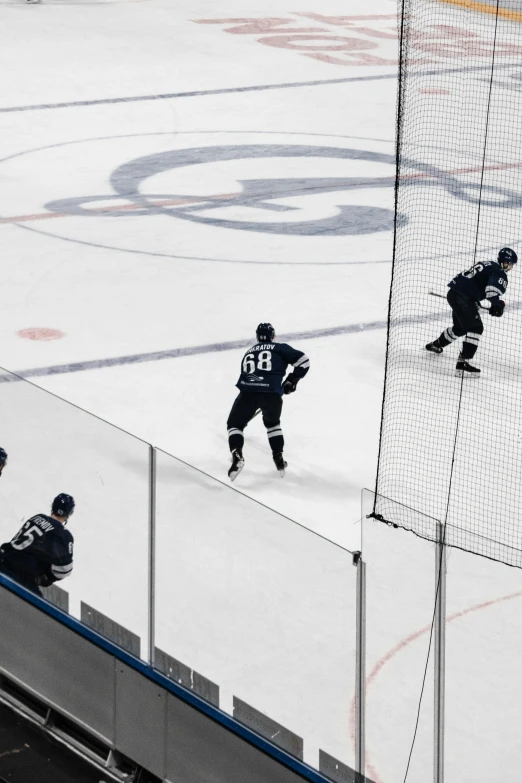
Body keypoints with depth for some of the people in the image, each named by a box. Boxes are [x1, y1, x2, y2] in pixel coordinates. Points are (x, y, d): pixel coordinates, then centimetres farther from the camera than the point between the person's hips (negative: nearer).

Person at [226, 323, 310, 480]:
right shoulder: (280, 349, 17)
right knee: (272, 423, 29)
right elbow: (303, 361, 7)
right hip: (271, 393, -1)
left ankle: (237, 455, -7)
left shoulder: (249, 353, 30)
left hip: (247, 391, 1)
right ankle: (279, 459, 22)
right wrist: (292, 380, 21)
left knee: (235, 424, 19)